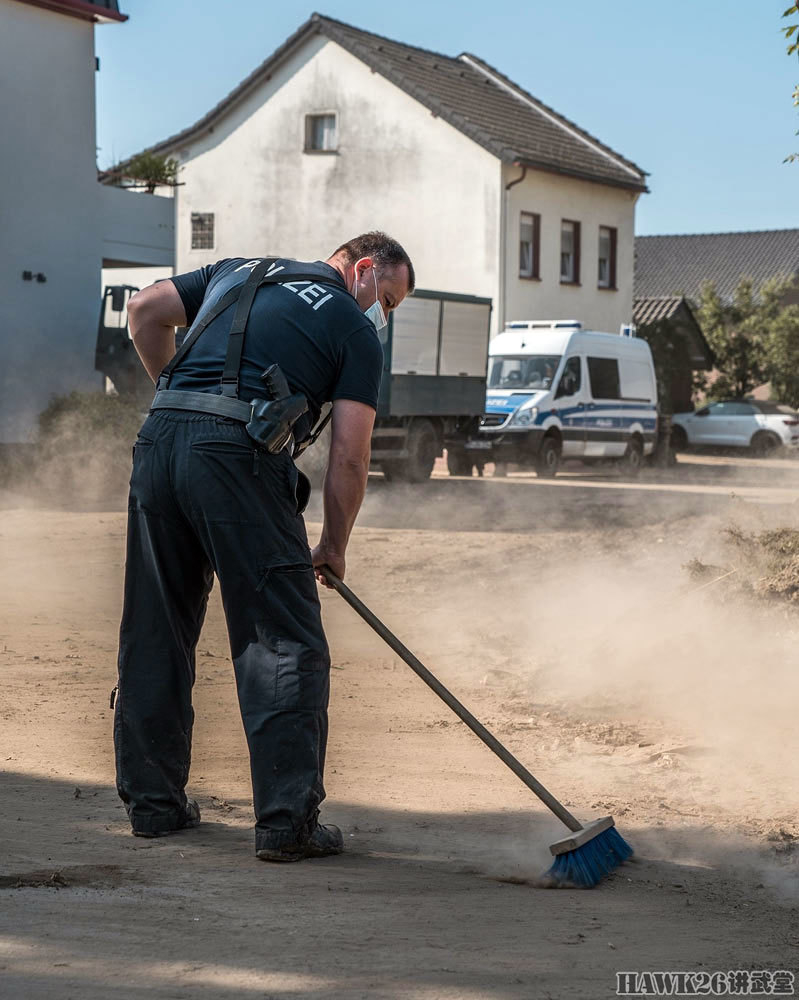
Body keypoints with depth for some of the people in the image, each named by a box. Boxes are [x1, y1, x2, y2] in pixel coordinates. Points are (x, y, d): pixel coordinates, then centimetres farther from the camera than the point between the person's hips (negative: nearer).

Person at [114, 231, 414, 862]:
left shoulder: (241, 270, 26)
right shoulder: (356, 332, 11)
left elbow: (145, 310, 20)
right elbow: (349, 456, 4)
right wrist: (335, 546, 16)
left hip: (159, 437, 6)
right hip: (239, 454, -6)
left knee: (155, 633, 15)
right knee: (285, 643, 1)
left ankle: (153, 802, 22)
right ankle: (288, 820, -2)